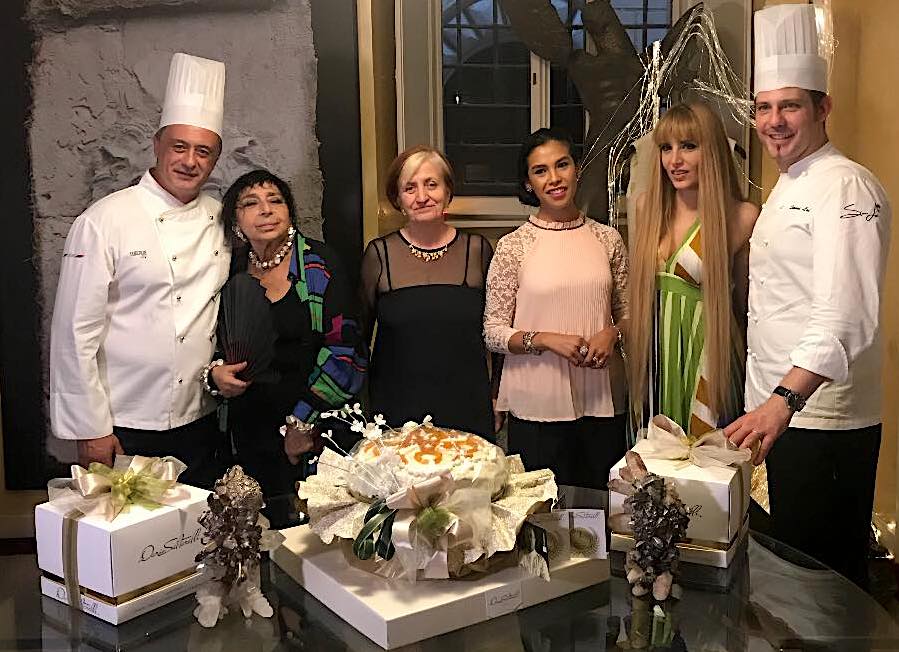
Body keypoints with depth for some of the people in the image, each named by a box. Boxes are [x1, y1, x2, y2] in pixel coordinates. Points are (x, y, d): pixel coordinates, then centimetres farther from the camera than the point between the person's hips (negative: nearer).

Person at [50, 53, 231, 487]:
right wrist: (91, 430, -11)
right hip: (125, 431, -5)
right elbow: (75, 334, -11)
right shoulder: (103, 222, -10)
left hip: (201, 424, 5)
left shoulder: (222, 221, 6)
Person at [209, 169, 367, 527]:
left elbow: (344, 346, -11)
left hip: (318, 433, -3)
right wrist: (215, 372, -4)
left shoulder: (319, 263, -6)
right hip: (251, 428, 3)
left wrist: (304, 422, -13)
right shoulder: (232, 271, 7)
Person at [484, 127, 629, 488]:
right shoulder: (513, 246, -3)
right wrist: (546, 340, -18)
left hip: (602, 402, 3)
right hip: (538, 405, -3)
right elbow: (493, 333, -4)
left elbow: (627, 313, 13)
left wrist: (612, 333, -7)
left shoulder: (607, 239, 5)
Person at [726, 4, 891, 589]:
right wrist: (773, 404, 16)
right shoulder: (787, 189, 18)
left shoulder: (845, 187, -13)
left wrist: (786, 398, -37)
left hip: (826, 420, -9)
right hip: (780, 410, 9)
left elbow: (845, 314, -26)